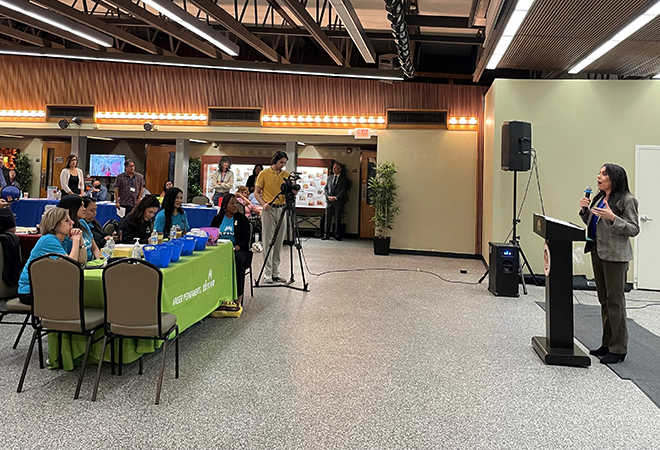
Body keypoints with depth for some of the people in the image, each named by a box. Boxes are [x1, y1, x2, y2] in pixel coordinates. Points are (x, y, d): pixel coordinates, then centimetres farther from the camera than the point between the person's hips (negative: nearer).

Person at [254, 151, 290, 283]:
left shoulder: (287, 175, 9)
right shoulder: (264, 174, 0)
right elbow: (256, 192, 1)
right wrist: (263, 203, -16)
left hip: (282, 209, 3)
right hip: (269, 209, -3)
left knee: (279, 243, 6)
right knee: (268, 242, -2)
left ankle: (276, 273, 13)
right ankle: (267, 273, 2)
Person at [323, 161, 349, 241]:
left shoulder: (344, 179, 3)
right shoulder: (329, 178, 17)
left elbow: (344, 190, -5)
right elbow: (325, 188, 14)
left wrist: (336, 197, -13)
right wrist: (328, 196, -4)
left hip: (338, 201, -3)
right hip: (329, 201, 3)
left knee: (338, 219, 0)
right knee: (327, 218, 1)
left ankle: (337, 235, 7)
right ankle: (326, 235, 6)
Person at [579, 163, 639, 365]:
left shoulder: (626, 200, -10)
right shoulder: (600, 197, 14)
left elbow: (634, 229, -13)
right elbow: (590, 223, 20)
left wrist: (612, 218, -25)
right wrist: (585, 209, 3)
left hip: (615, 255, -8)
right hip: (597, 252, 8)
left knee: (615, 301, -4)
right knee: (604, 300, 14)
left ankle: (618, 349, 5)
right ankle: (607, 344, 24)